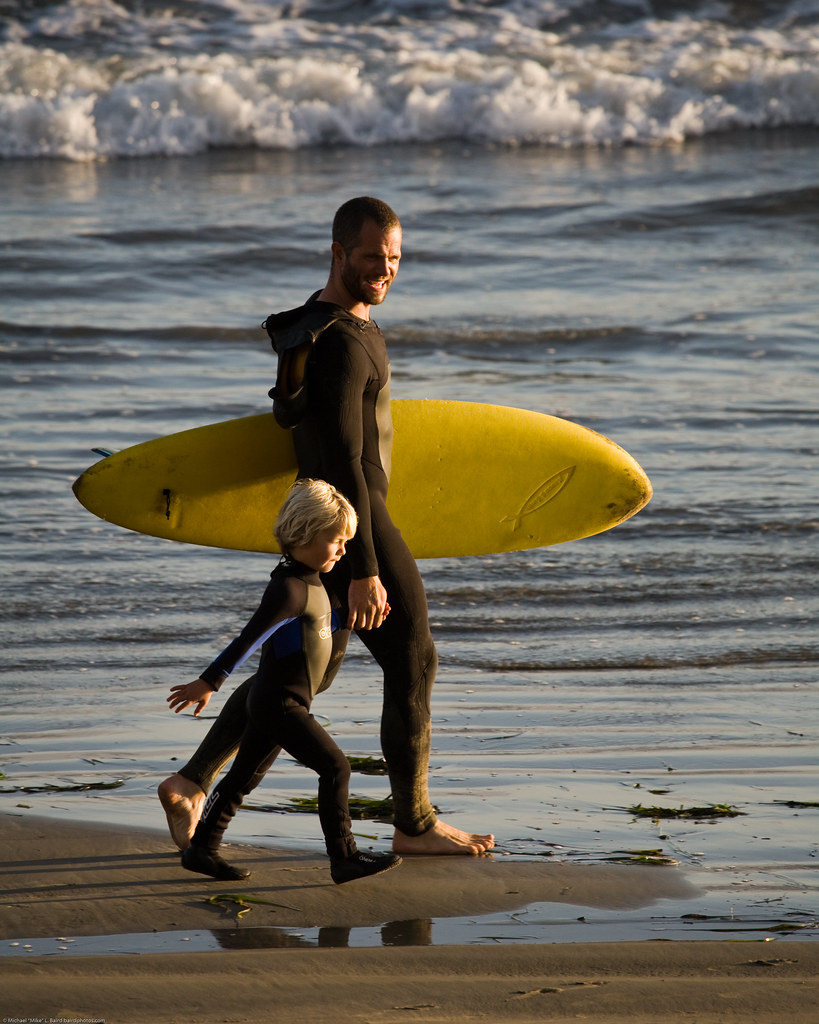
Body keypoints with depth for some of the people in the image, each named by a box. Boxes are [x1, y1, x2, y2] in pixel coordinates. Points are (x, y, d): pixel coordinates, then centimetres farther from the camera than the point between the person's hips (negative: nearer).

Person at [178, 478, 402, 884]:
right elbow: (249, 638, -23)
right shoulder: (289, 588, -20)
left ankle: (201, 849, 21)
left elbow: (326, 635, 29)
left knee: (243, 778, 14)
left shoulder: (310, 582, 12)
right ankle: (344, 857, -9)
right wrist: (209, 682, -26)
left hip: (272, 705, 10)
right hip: (280, 704, -10)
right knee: (335, 766, -11)